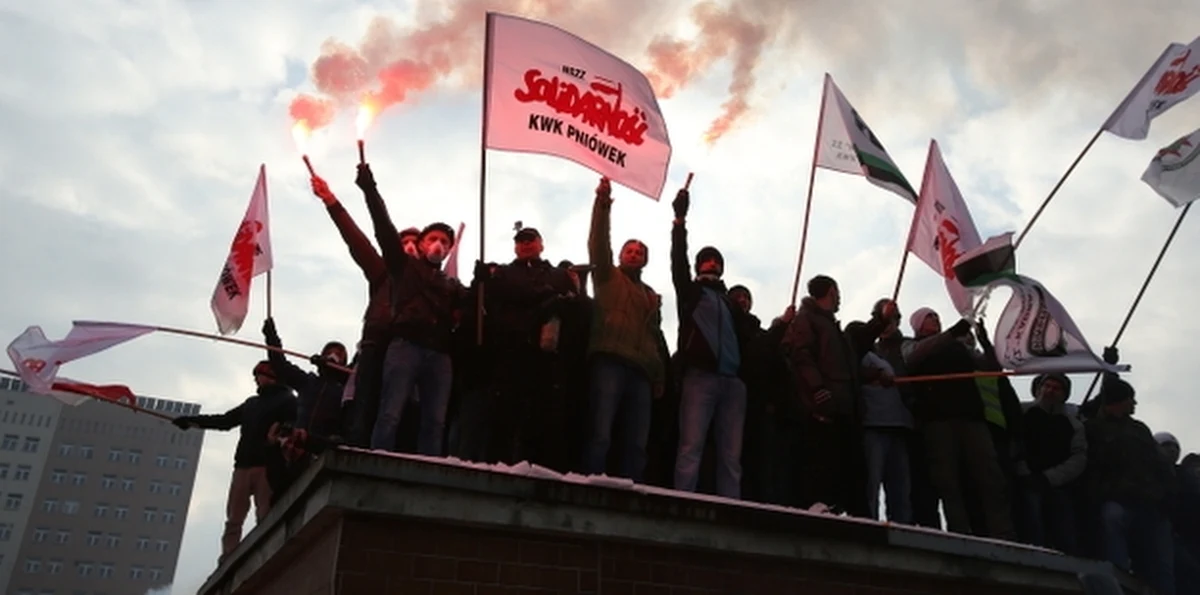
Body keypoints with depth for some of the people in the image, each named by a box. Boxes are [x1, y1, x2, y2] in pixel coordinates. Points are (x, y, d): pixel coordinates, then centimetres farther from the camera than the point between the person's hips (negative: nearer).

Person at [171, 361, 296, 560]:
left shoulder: (287, 400, 5)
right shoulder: (252, 403, 26)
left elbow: (293, 427, -10)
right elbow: (225, 420, 33)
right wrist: (191, 421, 33)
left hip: (267, 466, -7)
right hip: (243, 466, 7)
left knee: (265, 519, -11)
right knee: (233, 519, -1)